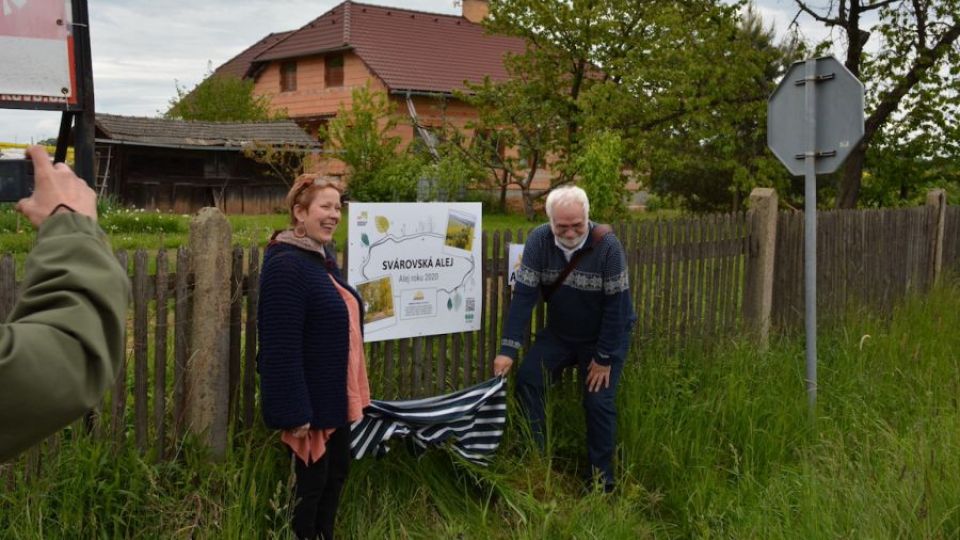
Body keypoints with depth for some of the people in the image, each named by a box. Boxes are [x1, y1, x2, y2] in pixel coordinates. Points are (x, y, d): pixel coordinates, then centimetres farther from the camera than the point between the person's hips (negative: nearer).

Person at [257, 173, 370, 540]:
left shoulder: (324, 256, 8)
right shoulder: (286, 265, -22)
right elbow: (281, 348, -25)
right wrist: (294, 412, -26)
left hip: (336, 396, 9)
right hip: (311, 400, -9)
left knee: (336, 474, 20)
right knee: (310, 485, 5)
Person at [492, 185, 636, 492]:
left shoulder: (607, 246, -25)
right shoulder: (539, 241, -17)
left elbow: (616, 306, -20)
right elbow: (524, 294, -17)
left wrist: (604, 358, -17)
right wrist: (508, 349, -23)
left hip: (605, 337, -3)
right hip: (559, 333, 3)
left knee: (599, 403, -9)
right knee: (527, 379, -9)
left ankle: (601, 478, 10)